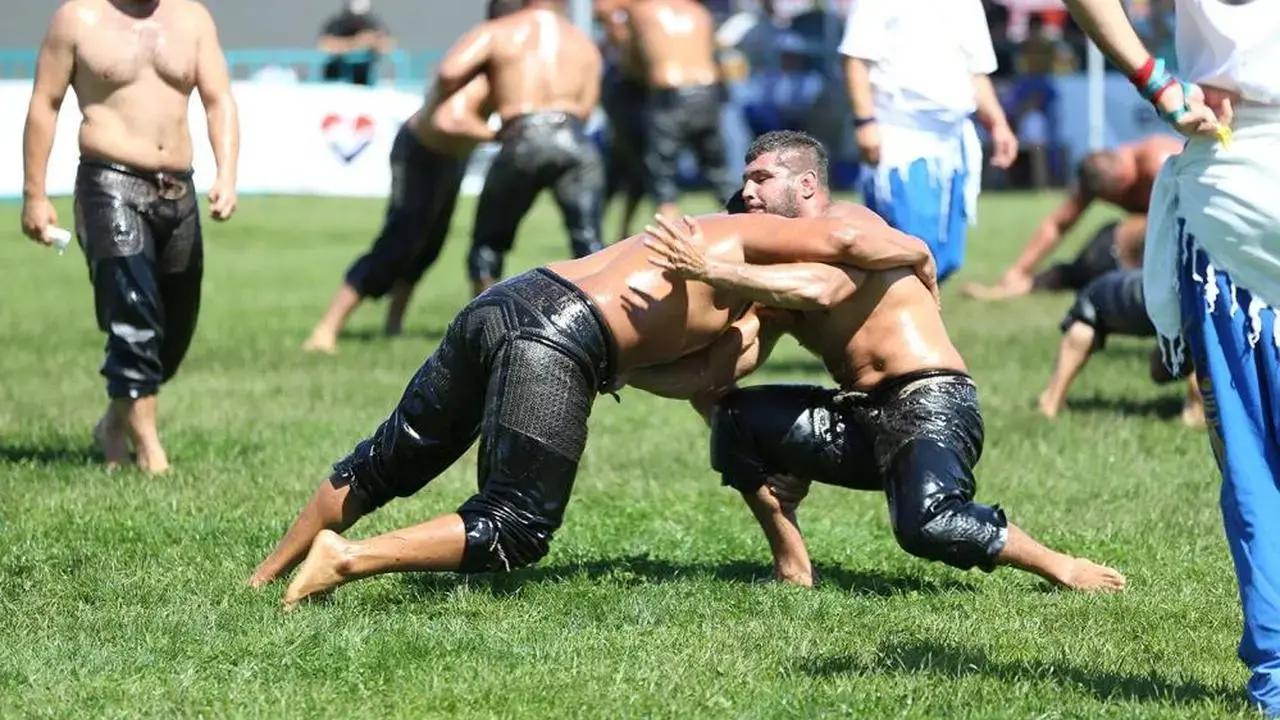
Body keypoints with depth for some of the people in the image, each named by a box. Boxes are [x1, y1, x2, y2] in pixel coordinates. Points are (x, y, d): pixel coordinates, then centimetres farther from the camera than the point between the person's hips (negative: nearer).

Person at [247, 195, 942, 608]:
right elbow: (848, 238, -5)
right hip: (554, 341, -9)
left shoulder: (696, 233, 33)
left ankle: (262, 579, 23)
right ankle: (351, 560, -15)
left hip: (498, 303, 9)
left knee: (387, 464, 20)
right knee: (516, 531, -4)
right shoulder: (748, 236, 11)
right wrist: (920, 259, 12)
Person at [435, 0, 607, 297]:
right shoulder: (585, 46, 23)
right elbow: (583, 109, 16)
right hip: (574, 142, 1)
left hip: (523, 143, -1)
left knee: (488, 245, 17)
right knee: (589, 247, -2)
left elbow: (449, 72, -3)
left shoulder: (495, 33, 13)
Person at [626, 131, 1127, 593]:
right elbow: (718, 372, 6)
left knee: (928, 525, -34)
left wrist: (709, 269, -30)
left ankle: (1062, 569, -14)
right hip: (861, 417, 8)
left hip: (930, 404, -8)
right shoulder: (778, 274, 19)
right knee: (732, 418, 2)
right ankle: (793, 570, 5)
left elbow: (820, 291, -28)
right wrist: (626, 374, -4)